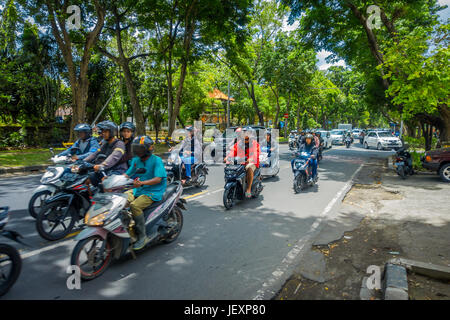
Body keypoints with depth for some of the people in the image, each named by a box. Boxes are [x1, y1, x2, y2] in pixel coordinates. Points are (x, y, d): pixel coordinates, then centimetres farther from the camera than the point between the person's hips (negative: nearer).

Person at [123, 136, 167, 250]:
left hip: (153, 192, -8)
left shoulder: (156, 160, -11)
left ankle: (142, 236, -18)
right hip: (138, 189, 8)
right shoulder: (136, 160, 11)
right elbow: (128, 174, 14)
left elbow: (158, 179, -20)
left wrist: (142, 183, -34)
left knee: (135, 206, -29)